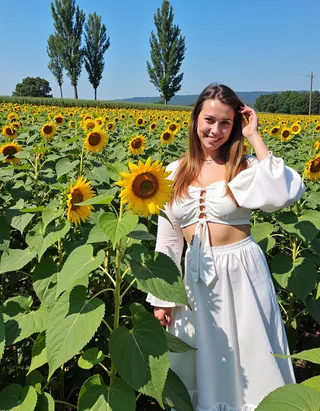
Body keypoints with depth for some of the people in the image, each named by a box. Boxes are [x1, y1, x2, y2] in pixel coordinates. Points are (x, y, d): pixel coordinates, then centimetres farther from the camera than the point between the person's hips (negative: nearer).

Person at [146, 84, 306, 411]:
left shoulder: (245, 167, -6)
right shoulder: (174, 173, 2)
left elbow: (286, 195, -28)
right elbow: (166, 238, 5)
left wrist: (255, 138, -20)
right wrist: (160, 298, 5)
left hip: (242, 272, -3)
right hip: (197, 277, 3)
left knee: (250, 358, 12)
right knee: (199, 362, 17)